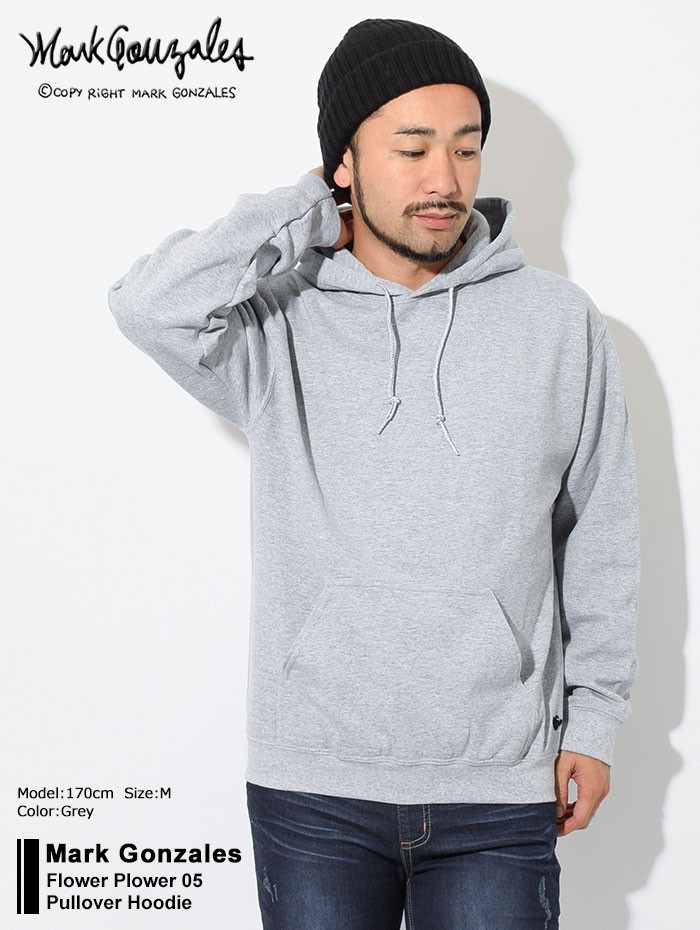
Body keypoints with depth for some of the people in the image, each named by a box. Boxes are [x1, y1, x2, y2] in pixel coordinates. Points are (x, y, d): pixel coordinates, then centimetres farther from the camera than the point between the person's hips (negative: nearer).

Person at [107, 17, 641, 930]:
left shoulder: (560, 322, 1)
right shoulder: (277, 325, -2)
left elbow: (600, 539, 7)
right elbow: (149, 305, -22)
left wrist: (594, 719, 6)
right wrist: (306, 213, -11)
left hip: (498, 792, 1)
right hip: (313, 787, 0)